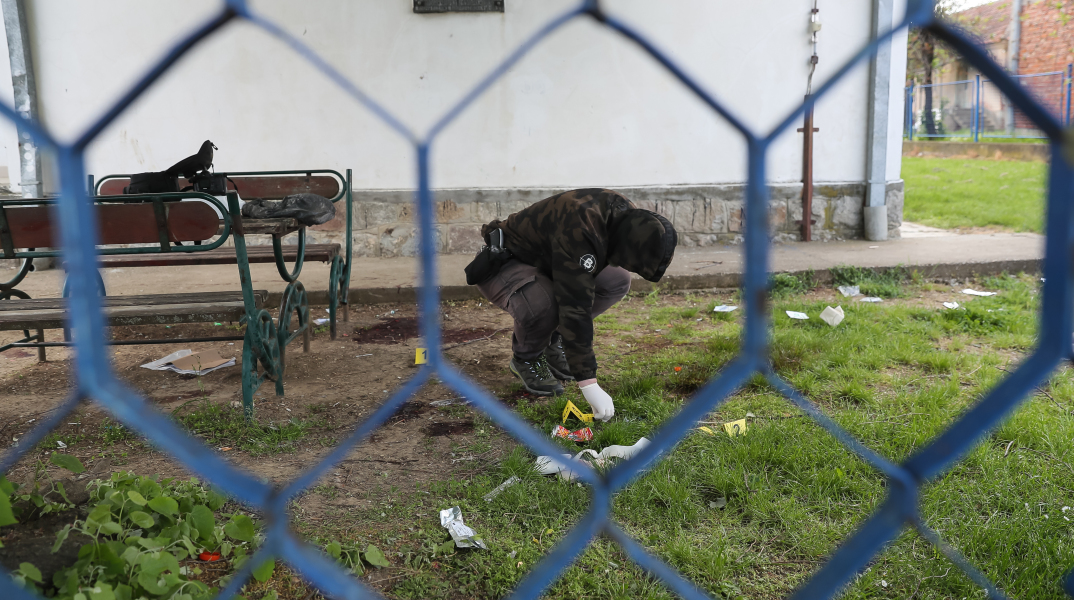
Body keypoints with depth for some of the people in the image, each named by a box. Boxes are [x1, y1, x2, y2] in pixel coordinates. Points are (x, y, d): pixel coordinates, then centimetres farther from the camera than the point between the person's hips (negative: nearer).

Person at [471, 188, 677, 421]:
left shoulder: (628, 216, -11)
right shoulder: (580, 232, -38)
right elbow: (575, 307, -41)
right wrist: (588, 383, -40)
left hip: (546, 259, 8)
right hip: (504, 262, -8)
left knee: (617, 280, -10)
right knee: (542, 305, -38)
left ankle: (554, 342, 5)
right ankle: (525, 358, -5)